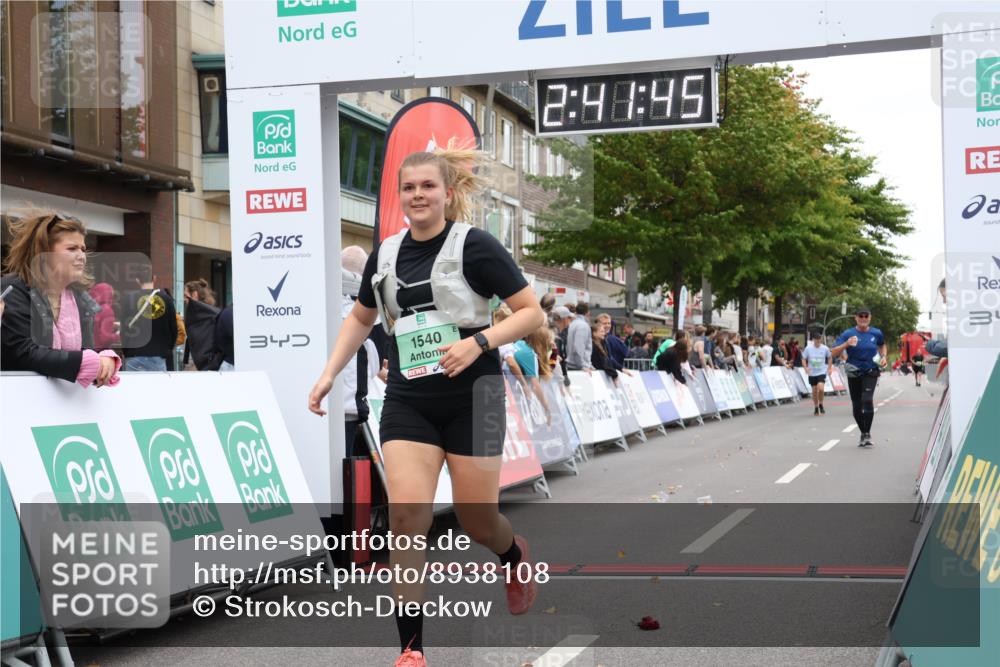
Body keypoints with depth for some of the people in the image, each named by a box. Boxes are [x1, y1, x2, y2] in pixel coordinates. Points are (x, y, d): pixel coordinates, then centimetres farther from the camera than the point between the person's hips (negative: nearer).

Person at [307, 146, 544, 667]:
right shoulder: (386, 254, 6)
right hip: (407, 403, 3)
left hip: (470, 398, -3)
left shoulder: (473, 245, -9)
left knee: (477, 523, 4)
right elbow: (361, 317, 23)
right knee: (406, 513, -12)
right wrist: (329, 374, 13)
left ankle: (514, 556, 43)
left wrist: (478, 342, -22)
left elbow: (532, 312, -8)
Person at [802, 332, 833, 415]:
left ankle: (821, 404, 4)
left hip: (822, 372, -1)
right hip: (812, 373, 1)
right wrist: (806, 367, -16)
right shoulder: (808, 348, -7)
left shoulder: (825, 348, -5)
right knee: (814, 391, 7)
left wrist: (829, 368, 8)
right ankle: (816, 408, 25)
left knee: (821, 388, -21)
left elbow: (830, 357, 12)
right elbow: (803, 359, 1)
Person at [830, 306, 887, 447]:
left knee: (867, 399, -22)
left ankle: (867, 434, -14)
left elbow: (882, 345, 23)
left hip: (871, 372, -1)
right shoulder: (848, 334, -6)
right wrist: (846, 344, -27)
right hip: (854, 373, 1)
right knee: (857, 406, 7)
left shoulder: (876, 333, 0)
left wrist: (883, 357, 6)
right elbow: (834, 352, -12)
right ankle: (863, 434, 27)